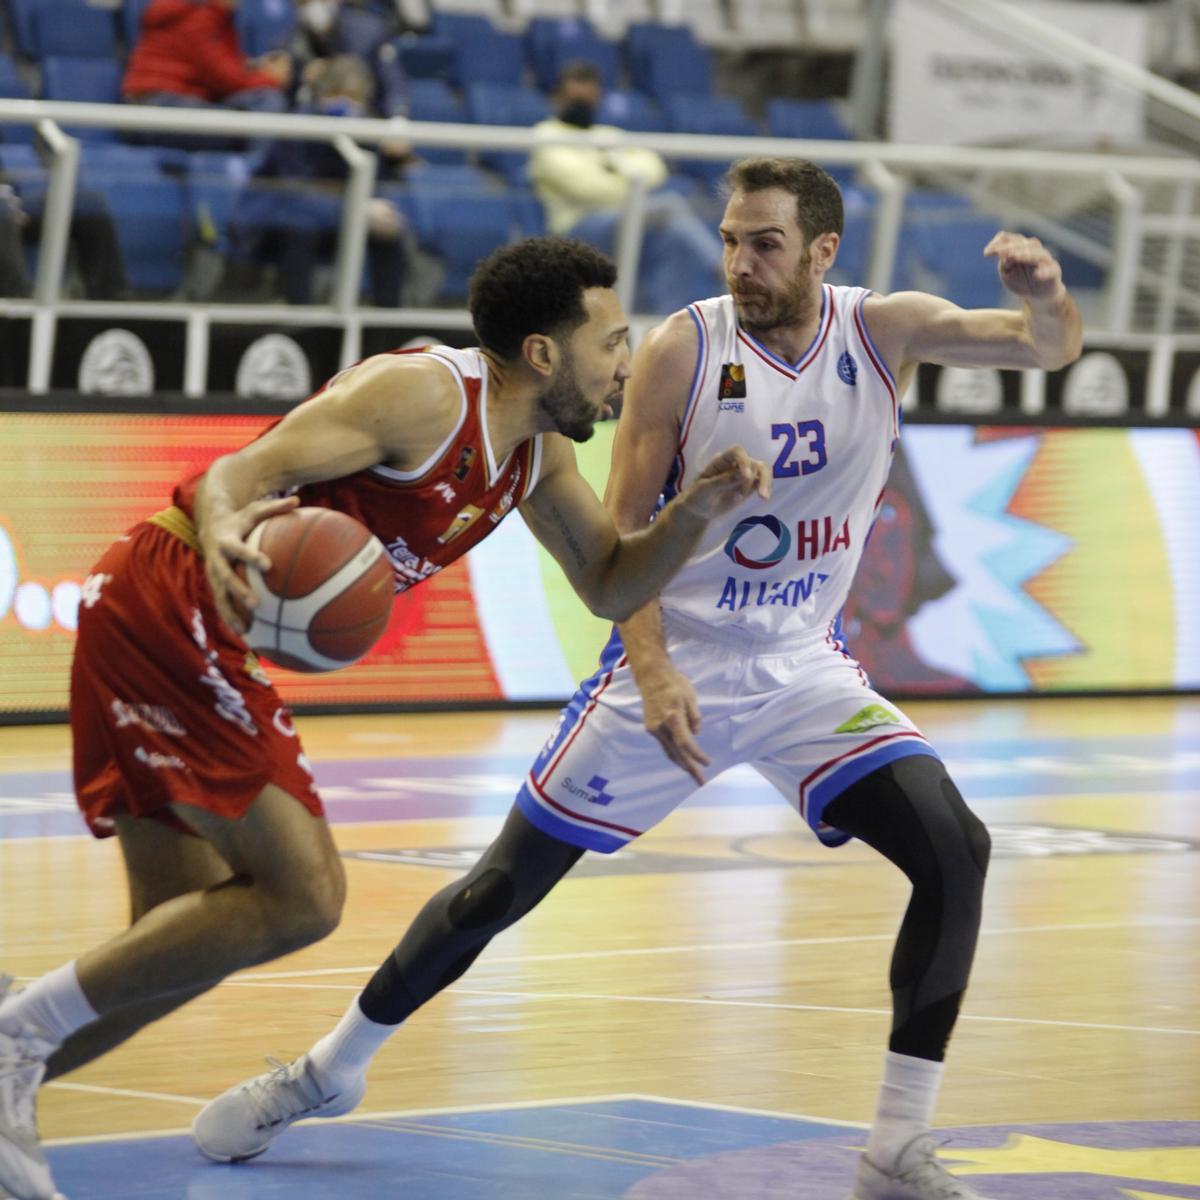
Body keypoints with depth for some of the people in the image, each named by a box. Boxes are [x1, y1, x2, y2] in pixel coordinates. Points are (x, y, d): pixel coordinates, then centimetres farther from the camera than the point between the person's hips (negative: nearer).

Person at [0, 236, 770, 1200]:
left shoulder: (537, 453, 12)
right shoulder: (425, 395, -16)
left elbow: (612, 586, 19)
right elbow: (241, 473, -24)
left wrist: (697, 509, 0)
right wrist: (223, 531, -47)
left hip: (173, 629, 10)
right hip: (165, 607, -10)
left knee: (187, 946, 12)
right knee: (302, 894, -15)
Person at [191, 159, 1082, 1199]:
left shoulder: (884, 331, -7)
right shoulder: (682, 352, -14)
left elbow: (1051, 349, -16)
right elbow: (621, 532, -12)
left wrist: (1045, 297, -39)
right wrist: (653, 673, -25)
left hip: (805, 671, 2)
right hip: (677, 661, -2)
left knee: (954, 854, -17)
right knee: (504, 885, 2)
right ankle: (328, 1071, 24)